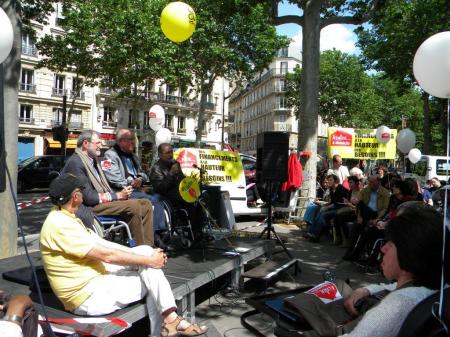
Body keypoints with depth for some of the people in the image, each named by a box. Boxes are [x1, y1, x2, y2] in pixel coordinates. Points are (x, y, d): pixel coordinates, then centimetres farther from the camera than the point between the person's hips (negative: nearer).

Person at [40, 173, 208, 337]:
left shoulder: (65, 218, 11)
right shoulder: (59, 225, -21)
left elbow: (102, 244, 10)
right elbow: (106, 255, -24)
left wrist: (148, 255, 2)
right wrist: (148, 260, -15)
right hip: (89, 297, -9)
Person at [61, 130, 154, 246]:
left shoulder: (93, 160, 15)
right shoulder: (75, 163, -15)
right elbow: (89, 198, -20)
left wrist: (120, 194, -3)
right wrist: (117, 195, -14)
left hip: (104, 200, 9)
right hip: (89, 207, -9)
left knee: (146, 204, -4)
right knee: (133, 205, -26)